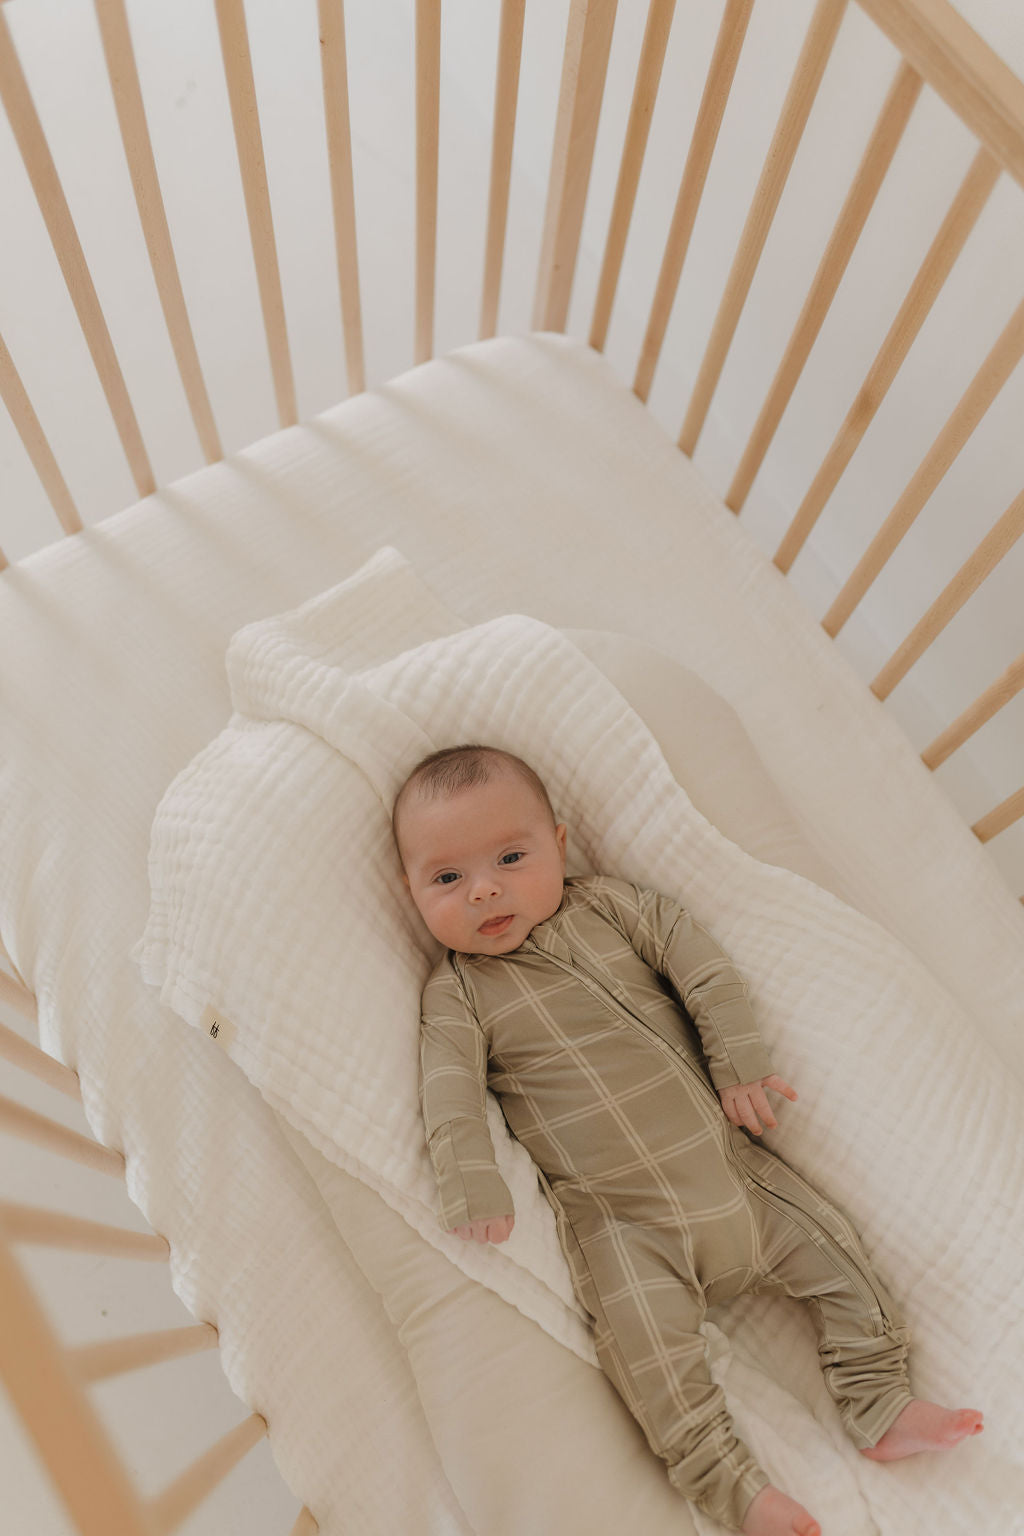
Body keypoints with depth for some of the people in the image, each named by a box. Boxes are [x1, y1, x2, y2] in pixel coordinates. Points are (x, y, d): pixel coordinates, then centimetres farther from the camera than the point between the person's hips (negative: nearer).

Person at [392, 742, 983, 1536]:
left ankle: (880, 1408, 19)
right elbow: (450, 1090, -13)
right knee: (647, 1344, -18)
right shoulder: (458, 992, -3)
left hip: (729, 1164, 3)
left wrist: (741, 1056, -8)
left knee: (829, 1242, 5)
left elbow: (696, 959, 0)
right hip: (619, 1218, -3)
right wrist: (471, 1181, -26)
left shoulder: (605, 904, 3)